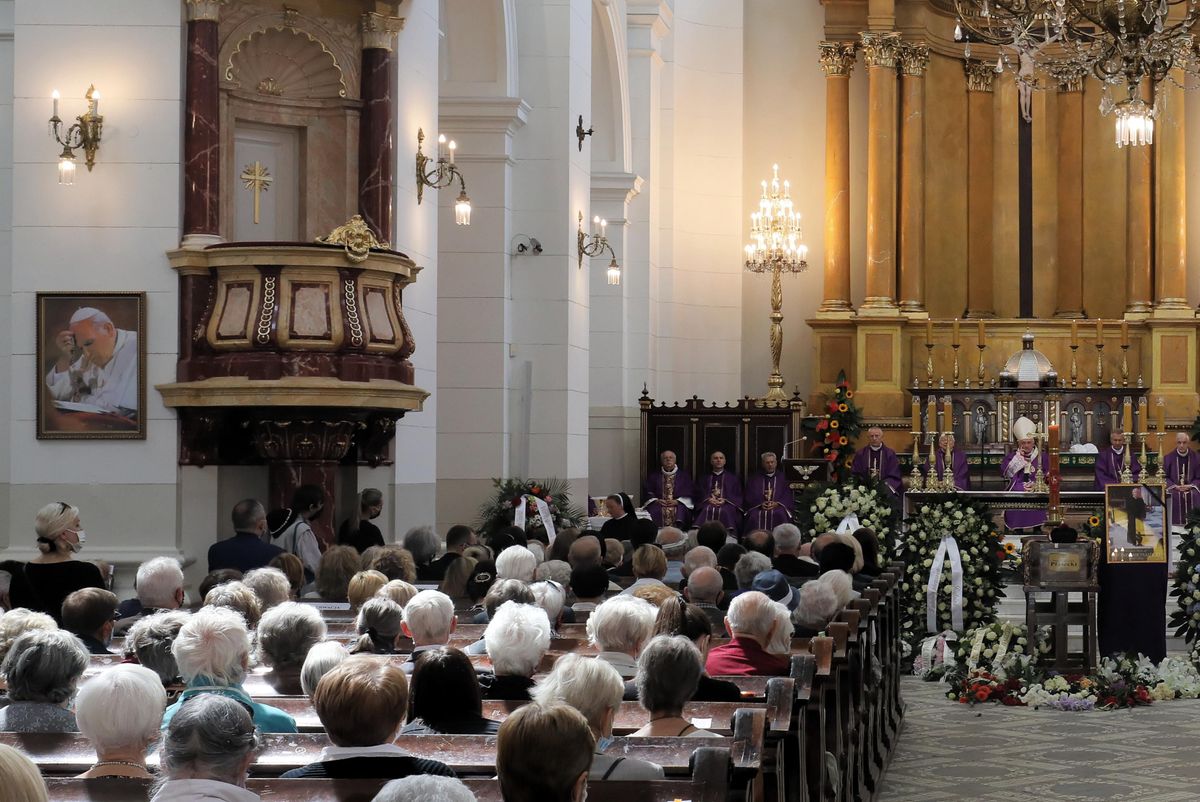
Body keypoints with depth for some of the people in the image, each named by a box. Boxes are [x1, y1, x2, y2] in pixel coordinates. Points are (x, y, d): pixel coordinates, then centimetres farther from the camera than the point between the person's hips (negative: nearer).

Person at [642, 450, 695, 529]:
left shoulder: (684, 475, 16)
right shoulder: (654, 476, 20)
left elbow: (689, 493, 8)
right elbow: (647, 493, 13)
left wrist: (677, 501, -8)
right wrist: (656, 501, -7)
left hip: (678, 505, -1)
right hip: (658, 504, 1)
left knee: (681, 510, -35)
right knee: (653, 510, -32)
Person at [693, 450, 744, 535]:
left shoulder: (733, 478, 24)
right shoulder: (704, 479, 27)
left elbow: (738, 496, 14)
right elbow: (699, 494, 15)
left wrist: (725, 500, -6)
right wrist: (708, 499, -7)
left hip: (726, 504, -1)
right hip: (708, 503, 1)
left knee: (725, 512, -36)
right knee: (707, 511, -34)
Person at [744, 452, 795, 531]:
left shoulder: (782, 478, 18)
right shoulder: (754, 479, 19)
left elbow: (787, 496, 8)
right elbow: (749, 496, 10)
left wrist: (776, 503, -11)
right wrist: (760, 504, -10)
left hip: (777, 506, -1)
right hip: (758, 508, 1)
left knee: (779, 515, -34)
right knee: (754, 516, -32)